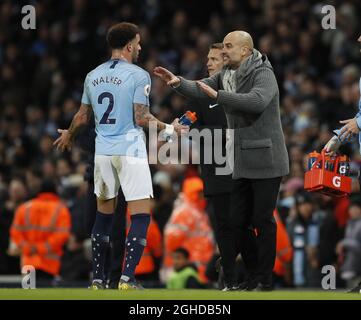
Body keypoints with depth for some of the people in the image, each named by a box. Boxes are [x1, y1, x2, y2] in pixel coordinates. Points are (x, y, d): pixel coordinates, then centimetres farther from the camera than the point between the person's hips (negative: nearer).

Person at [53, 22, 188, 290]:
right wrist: (169, 128, 1)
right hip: (130, 150, -6)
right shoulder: (138, 76, -8)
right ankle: (127, 278, -13)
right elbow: (141, 118, -13)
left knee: (104, 213, 16)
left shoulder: (93, 76, 8)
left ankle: (98, 279, 16)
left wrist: (68, 135, 34)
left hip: (103, 152, 6)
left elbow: (82, 117, 15)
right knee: (141, 215, -3)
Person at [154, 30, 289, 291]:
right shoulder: (227, 76, 12)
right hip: (243, 163, 9)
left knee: (262, 220, -4)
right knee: (239, 221, 10)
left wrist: (218, 95, -34)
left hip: (265, 161, -8)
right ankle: (254, 275, 19)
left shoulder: (263, 74, -14)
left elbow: (257, 101, -32)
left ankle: (265, 280, 2)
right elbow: (200, 88, 9)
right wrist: (178, 83, -11)